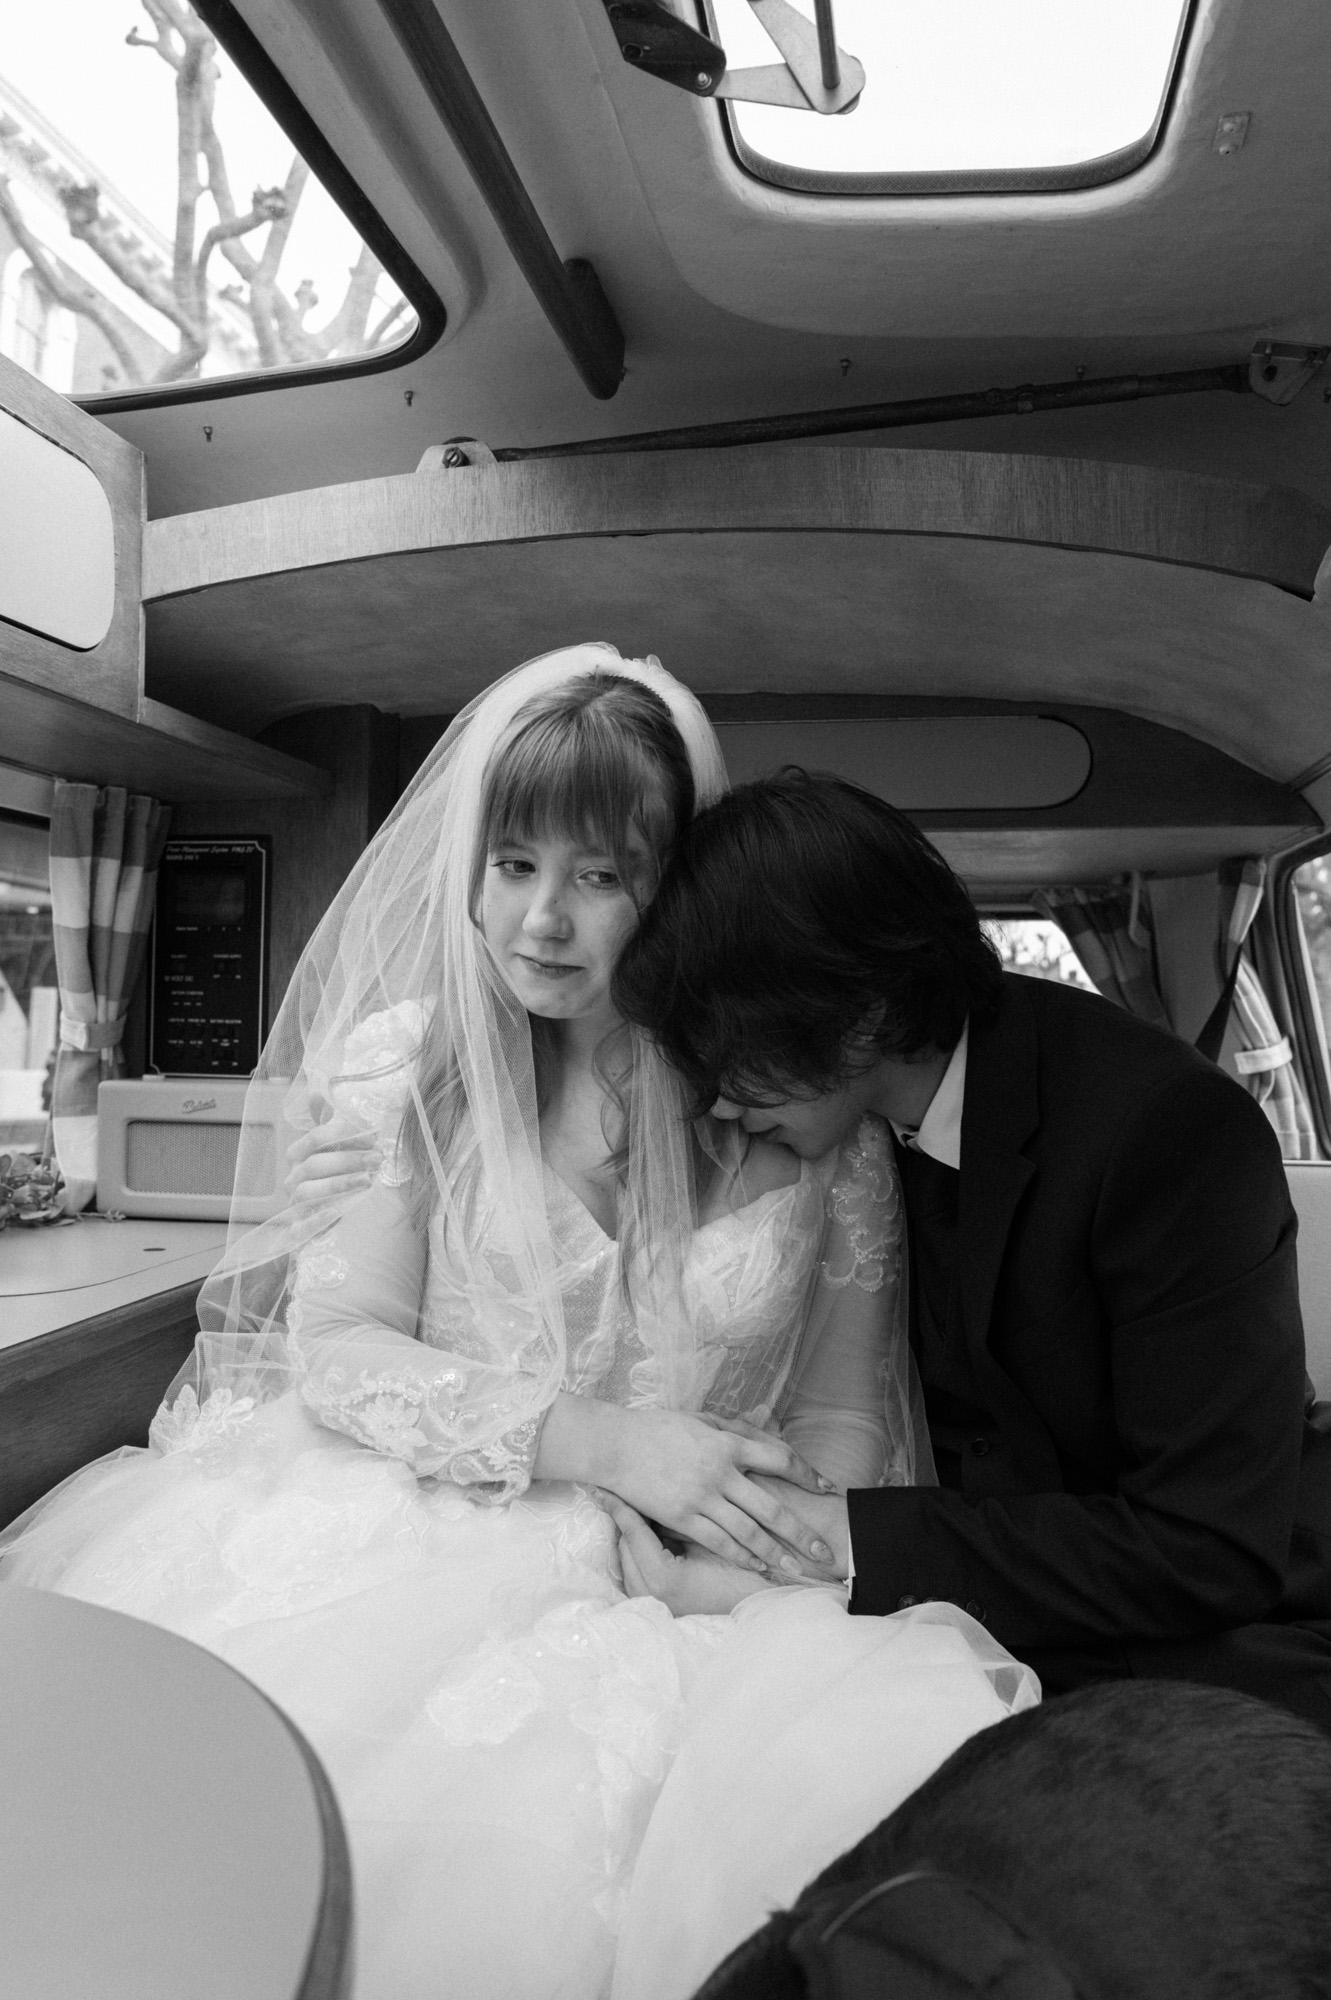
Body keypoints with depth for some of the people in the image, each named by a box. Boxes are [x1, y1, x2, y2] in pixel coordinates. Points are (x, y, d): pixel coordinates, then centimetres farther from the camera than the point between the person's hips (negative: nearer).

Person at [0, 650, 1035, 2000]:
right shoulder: (411, 1063, -2)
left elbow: (843, 1405, 2)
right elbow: (335, 1349, -7)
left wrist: (764, 1573, -18)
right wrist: (608, 1445, -19)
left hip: (714, 1572, 1)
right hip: (438, 1527, 0)